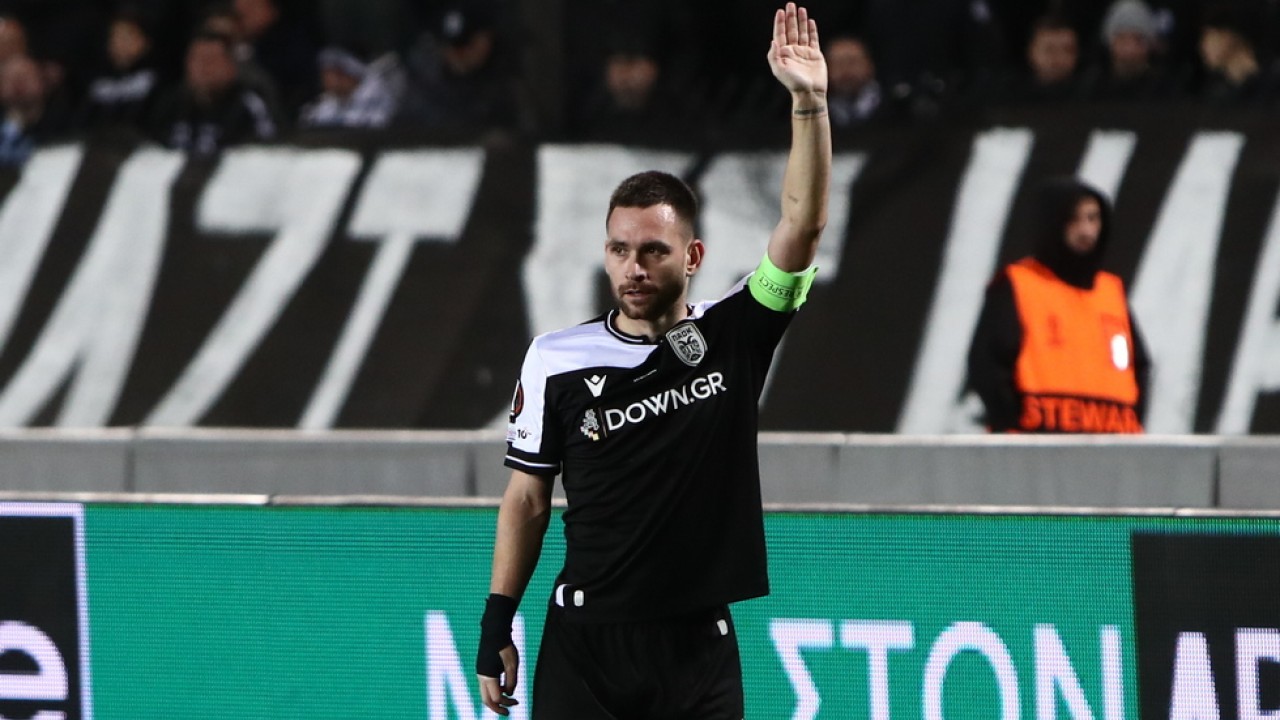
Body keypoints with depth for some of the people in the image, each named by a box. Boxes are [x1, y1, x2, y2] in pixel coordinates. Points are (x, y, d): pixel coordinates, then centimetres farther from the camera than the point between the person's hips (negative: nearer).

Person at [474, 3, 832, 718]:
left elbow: (803, 226, -13)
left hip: (700, 647, 0)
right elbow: (528, 498, 9)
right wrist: (496, 625, 6)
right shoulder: (556, 359, 2)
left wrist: (810, 103, -24)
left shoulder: (733, 336, -1)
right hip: (584, 644, 0)